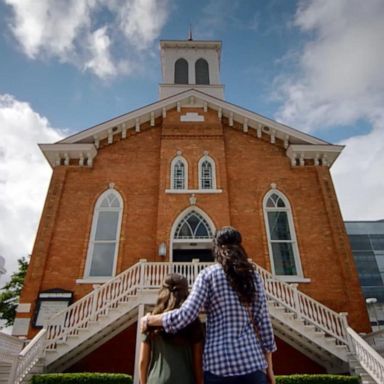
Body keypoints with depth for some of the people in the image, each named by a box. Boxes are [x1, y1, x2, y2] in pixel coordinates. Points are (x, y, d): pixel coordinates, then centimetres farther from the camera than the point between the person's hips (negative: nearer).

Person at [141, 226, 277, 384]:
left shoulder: (208, 274, -1)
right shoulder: (253, 275, 8)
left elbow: (186, 315, -8)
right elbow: (263, 321, 6)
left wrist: (150, 319, 7)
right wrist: (269, 366, 13)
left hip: (219, 361, -2)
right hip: (251, 361, 2)